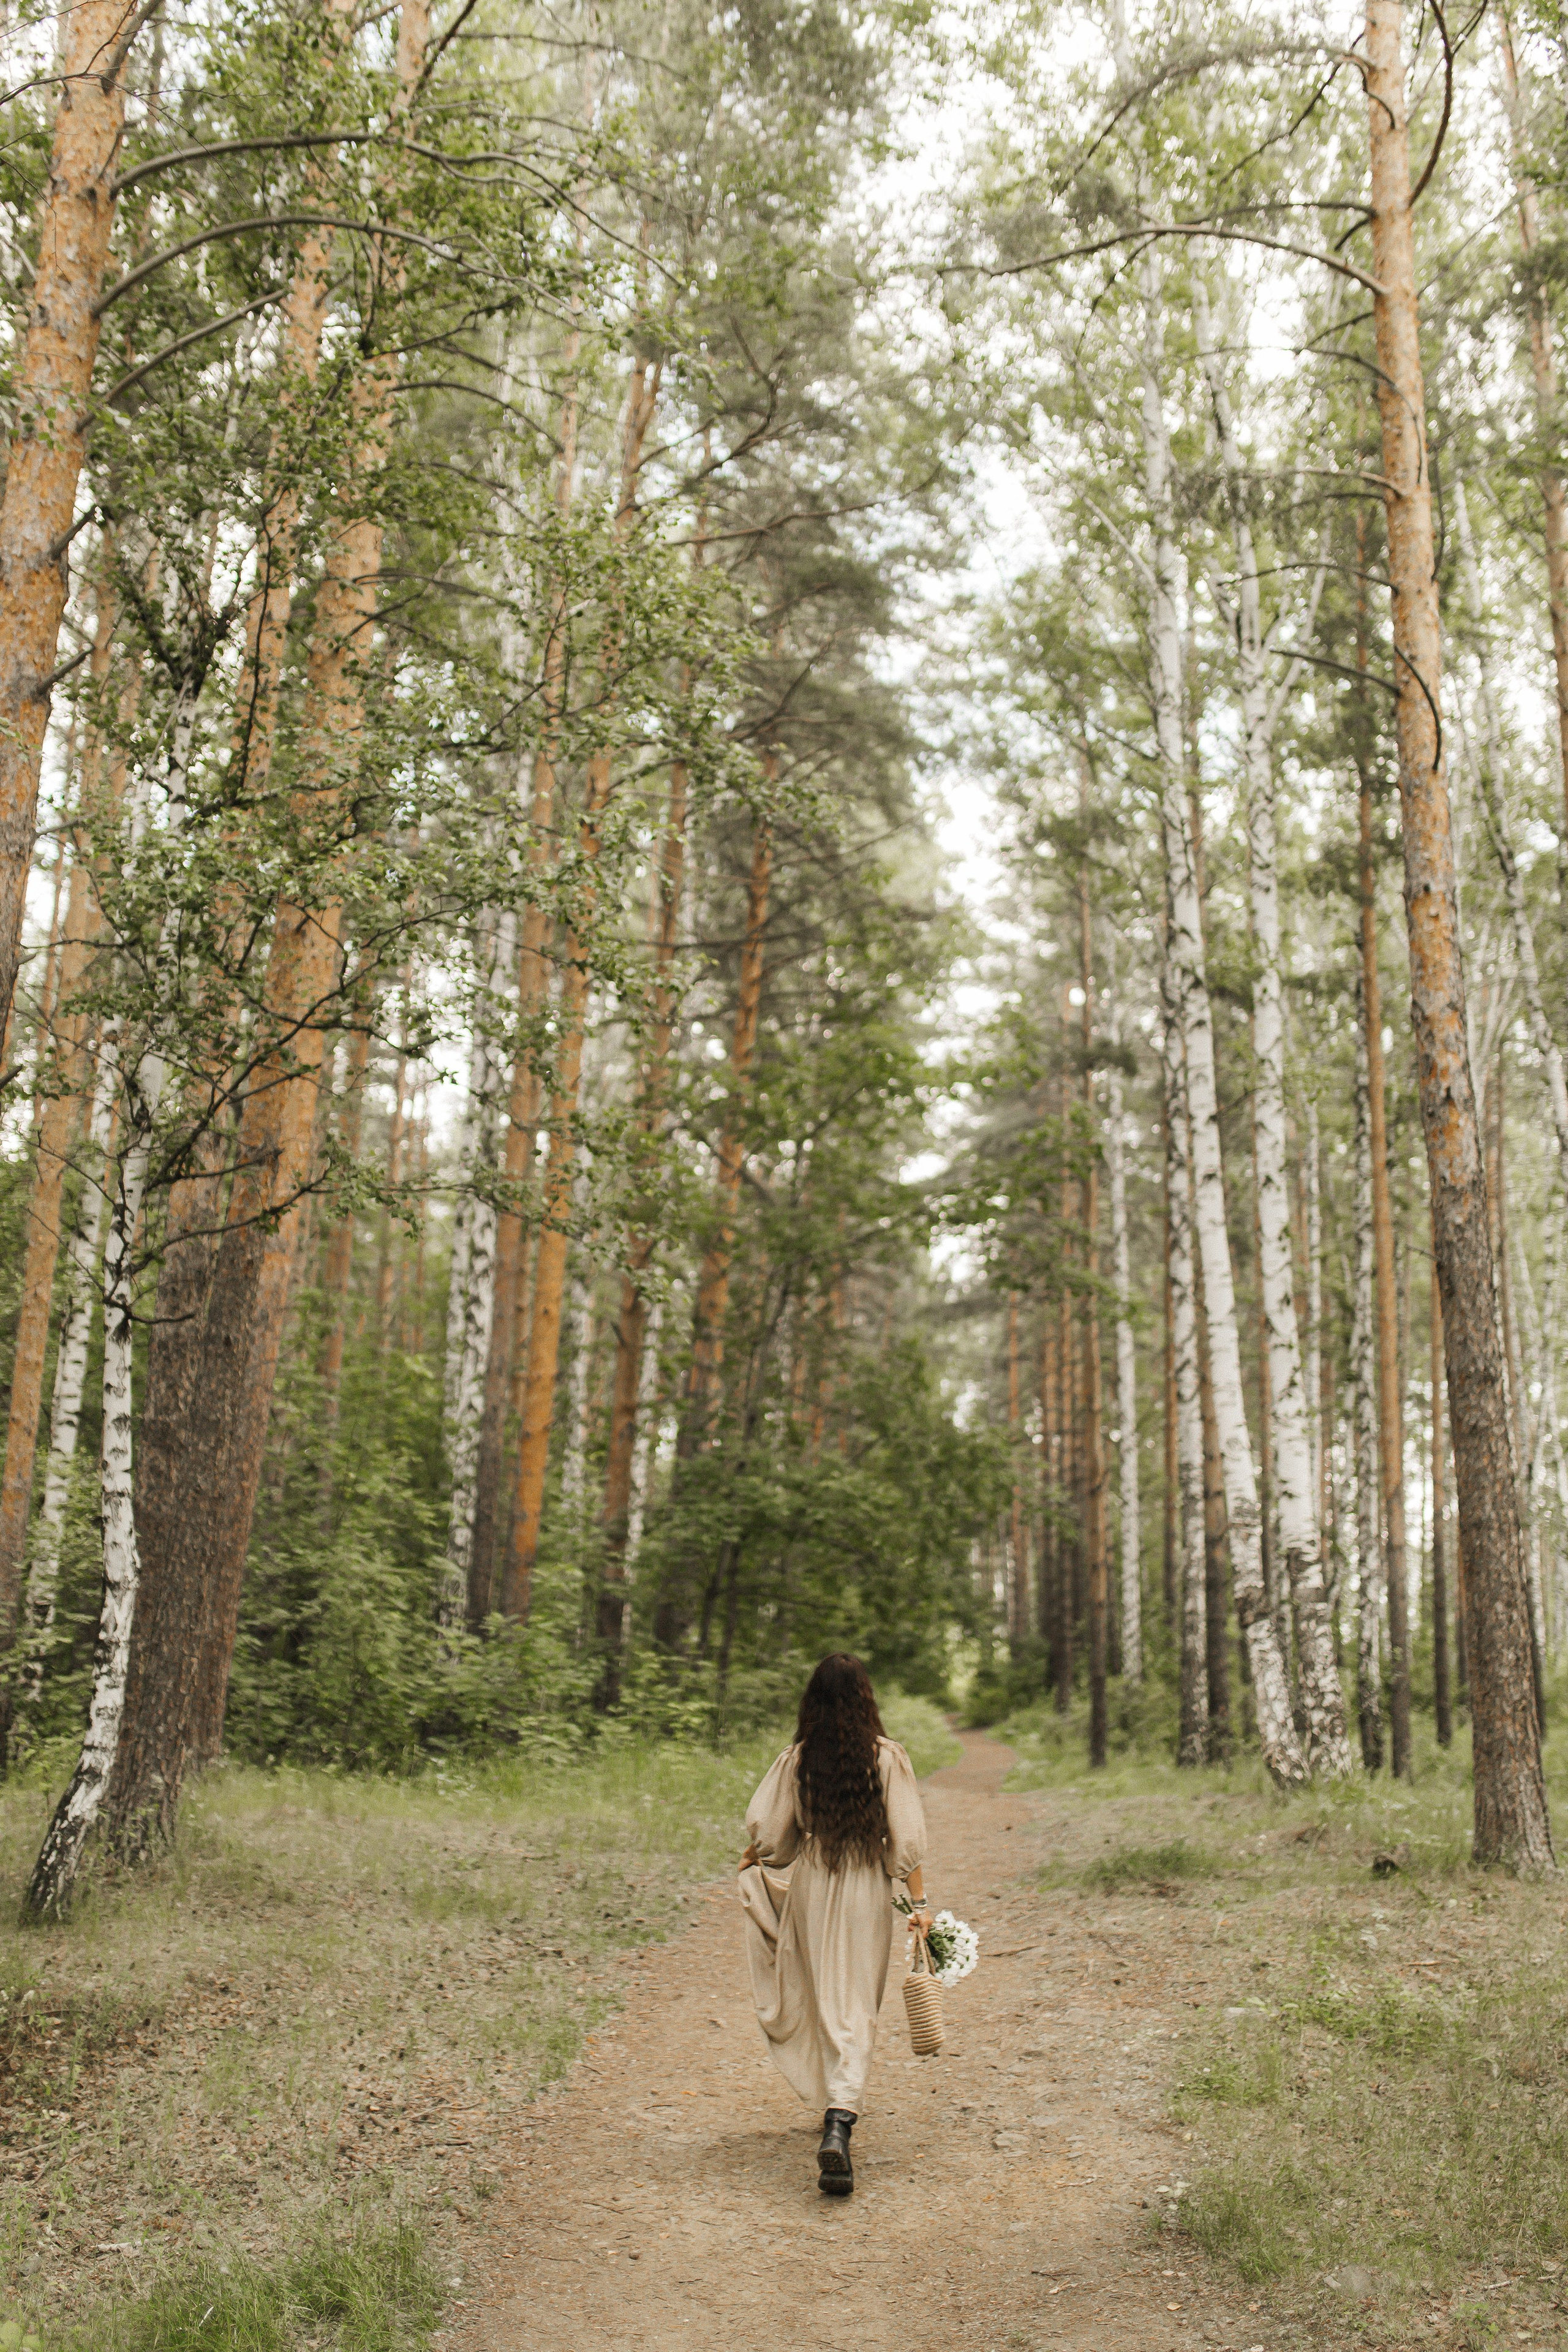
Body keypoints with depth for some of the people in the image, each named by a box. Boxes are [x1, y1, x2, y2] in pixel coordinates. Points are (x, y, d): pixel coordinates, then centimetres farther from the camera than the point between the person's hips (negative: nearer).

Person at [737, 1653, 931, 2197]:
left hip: (809, 1886, 2)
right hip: (867, 1890, -2)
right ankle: (839, 2121, -12)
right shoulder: (887, 1757, -8)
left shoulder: (798, 1759, -3)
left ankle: (836, 2109, 30)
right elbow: (906, 1838, -9)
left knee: (821, 1996, 20)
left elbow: (765, 1829, 1)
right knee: (855, 2008, 2)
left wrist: (752, 1860, 22)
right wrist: (919, 1902, -3)